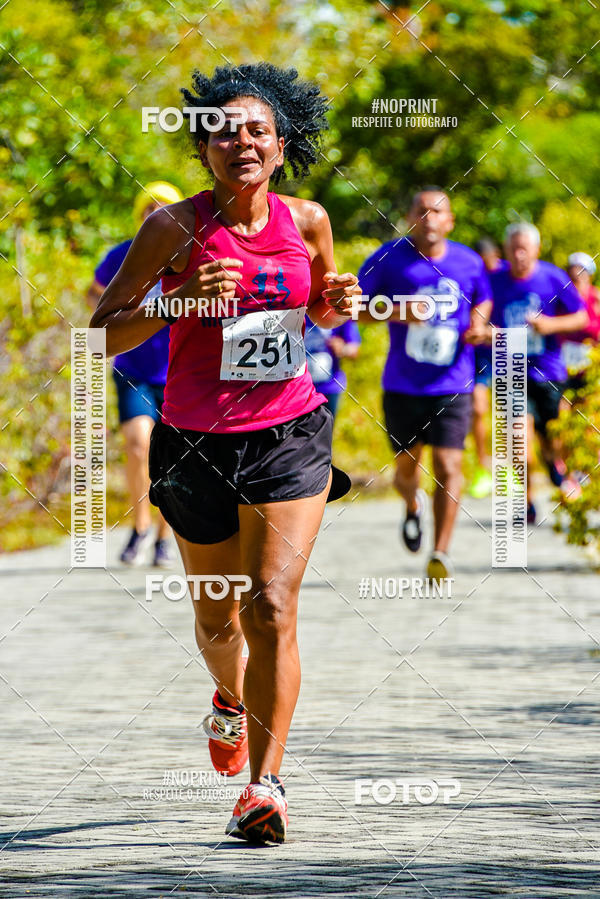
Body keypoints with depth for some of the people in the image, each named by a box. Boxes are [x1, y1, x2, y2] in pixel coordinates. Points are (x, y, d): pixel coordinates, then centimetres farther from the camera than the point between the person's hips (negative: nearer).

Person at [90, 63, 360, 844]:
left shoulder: (306, 221, 0)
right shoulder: (175, 229, -10)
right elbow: (103, 333, -10)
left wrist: (340, 303, -5)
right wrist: (181, 302, -26)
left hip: (289, 436, 0)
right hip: (198, 446, 0)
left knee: (272, 606, -15)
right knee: (217, 616, 16)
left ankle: (266, 784, -14)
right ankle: (230, 702, 50)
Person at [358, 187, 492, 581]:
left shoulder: (469, 263, 4)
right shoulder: (389, 259, -5)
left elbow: (483, 299, 22)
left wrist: (479, 321, -1)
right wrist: (396, 312, -18)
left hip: (453, 386, 0)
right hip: (402, 386, 0)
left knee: (448, 466, -12)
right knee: (407, 466, 11)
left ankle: (441, 554, -9)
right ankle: (413, 504, 48)